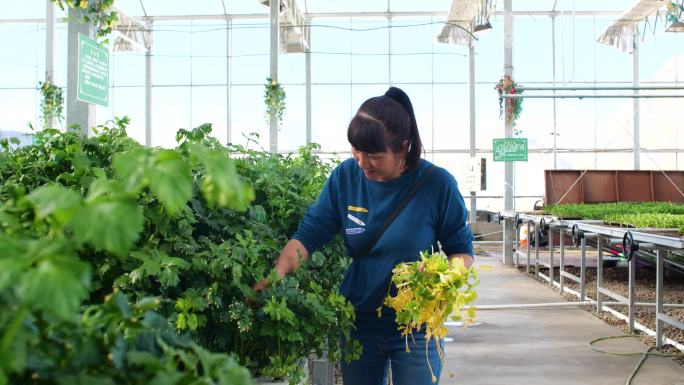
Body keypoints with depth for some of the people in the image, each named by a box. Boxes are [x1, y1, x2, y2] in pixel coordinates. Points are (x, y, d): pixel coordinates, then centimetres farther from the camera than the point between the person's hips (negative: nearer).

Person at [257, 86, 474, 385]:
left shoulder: (436, 184, -14)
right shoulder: (345, 177, -8)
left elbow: (462, 250, -4)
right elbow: (309, 235, -7)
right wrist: (275, 277, -22)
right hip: (358, 323, 3)